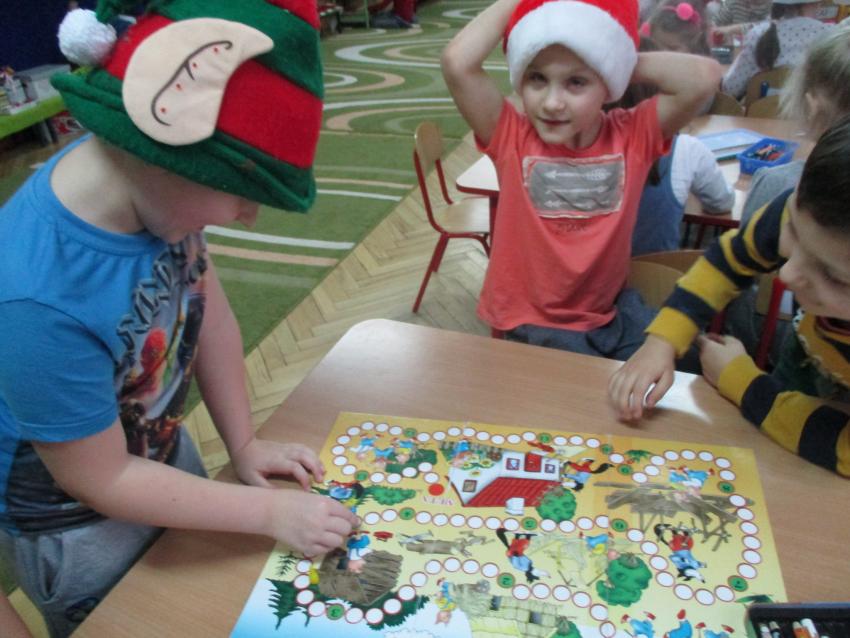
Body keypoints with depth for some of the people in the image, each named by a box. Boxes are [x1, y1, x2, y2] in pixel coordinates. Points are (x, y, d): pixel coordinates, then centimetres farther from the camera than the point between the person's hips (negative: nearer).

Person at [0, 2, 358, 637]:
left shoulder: (157, 188, -23)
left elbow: (209, 310, -7)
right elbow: (102, 480, -26)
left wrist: (244, 445, -6)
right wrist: (270, 512, -20)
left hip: (163, 452, 5)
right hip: (77, 530, -5)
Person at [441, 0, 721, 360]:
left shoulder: (631, 135, -8)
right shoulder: (512, 136, -13)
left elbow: (703, 77, -22)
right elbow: (458, 63, -27)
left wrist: (624, 63, -12)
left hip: (612, 311, 3)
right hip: (534, 323, -3)